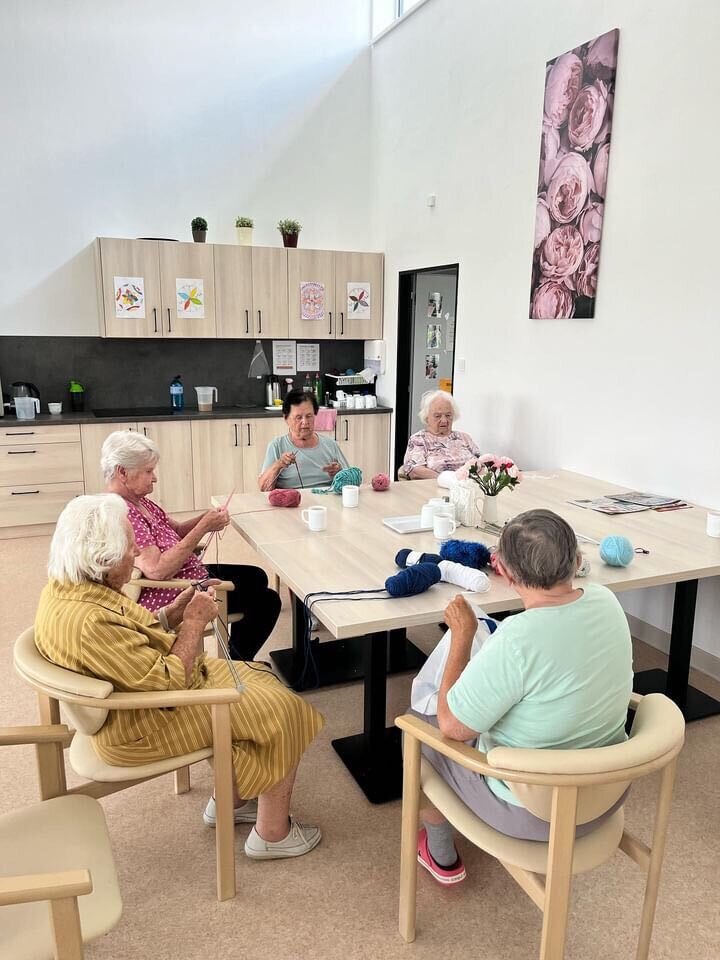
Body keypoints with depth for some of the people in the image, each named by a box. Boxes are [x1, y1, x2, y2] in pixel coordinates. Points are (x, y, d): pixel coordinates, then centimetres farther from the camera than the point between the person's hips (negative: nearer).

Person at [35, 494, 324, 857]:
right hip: (144, 727, -10)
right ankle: (272, 834, 12)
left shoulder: (64, 585, -4)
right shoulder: (88, 622, -35)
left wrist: (172, 613, -4)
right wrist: (194, 624, -18)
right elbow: (166, 683, -28)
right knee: (282, 711, -5)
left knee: (259, 678, 16)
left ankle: (229, 800, 28)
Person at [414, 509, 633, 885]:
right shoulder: (606, 600, -13)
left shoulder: (515, 641, -35)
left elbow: (452, 727, -22)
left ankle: (441, 856, 38)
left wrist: (462, 635, -14)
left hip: (535, 813, -6)